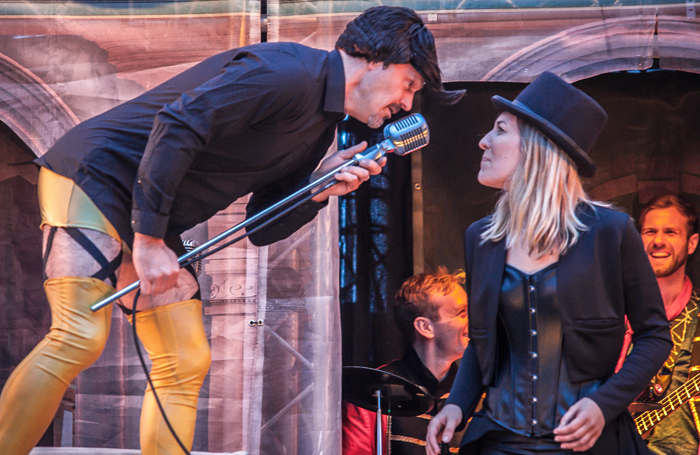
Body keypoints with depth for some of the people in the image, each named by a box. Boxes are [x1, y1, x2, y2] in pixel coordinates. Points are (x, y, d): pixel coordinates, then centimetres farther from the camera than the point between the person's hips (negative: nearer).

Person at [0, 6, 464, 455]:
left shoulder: (321, 129, 13)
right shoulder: (289, 72, -18)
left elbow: (263, 229, 12)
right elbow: (176, 126, -26)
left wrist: (317, 190, -7)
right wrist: (148, 241, -23)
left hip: (153, 219, 10)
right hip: (93, 174, -10)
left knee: (186, 362, 3)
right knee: (80, 338, -21)